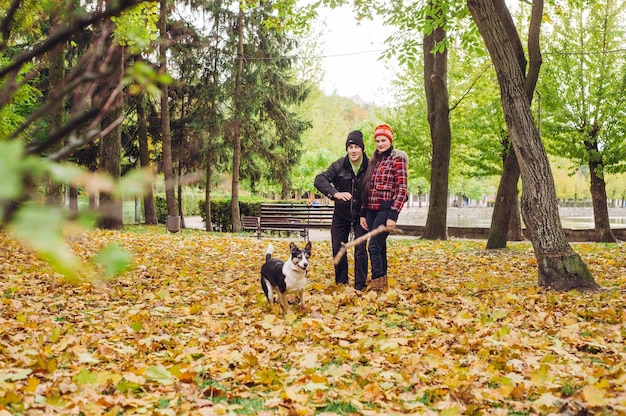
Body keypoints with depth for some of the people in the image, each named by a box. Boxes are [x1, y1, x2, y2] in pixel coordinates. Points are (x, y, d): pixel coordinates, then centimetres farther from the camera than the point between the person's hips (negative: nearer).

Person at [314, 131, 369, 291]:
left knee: (360, 250, -6)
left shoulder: (369, 167, -12)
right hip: (341, 214, 2)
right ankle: (341, 282, 23)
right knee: (337, 249, 7)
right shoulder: (339, 165, -10)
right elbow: (319, 180, -17)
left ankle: (360, 286, 4)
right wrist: (335, 193, -33)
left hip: (361, 215, -2)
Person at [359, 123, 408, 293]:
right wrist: (363, 213, 12)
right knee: (379, 247, 11)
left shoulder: (397, 159, -5)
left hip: (386, 209, -7)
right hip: (371, 209, 7)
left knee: (374, 246, -13)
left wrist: (393, 215, -16)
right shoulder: (373, 161, 16)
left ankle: (377, 286, -8)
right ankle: (383, 284, 19)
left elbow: (402, 189, -10)